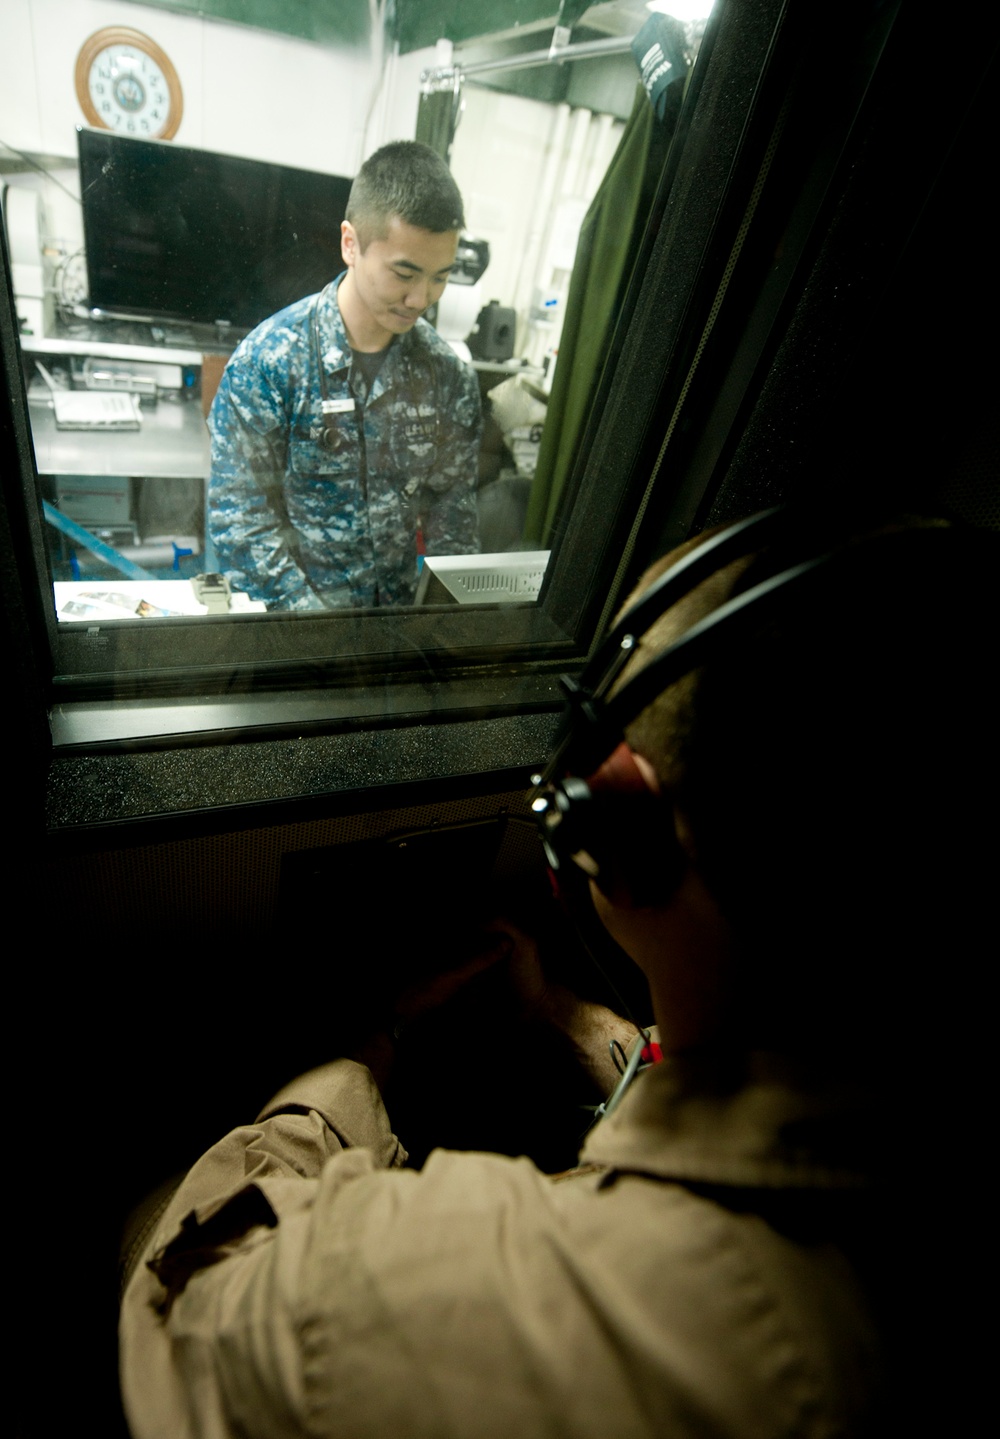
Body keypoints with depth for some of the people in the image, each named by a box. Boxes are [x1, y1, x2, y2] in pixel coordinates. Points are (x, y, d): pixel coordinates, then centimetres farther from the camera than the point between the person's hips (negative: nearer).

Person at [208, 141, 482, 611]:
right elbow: (241, 519, -10)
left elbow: (453, 517, 7)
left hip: (399, 612, 4)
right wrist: (320, 626, -17)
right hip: (287, 617, -3)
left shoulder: (450, 376, 2)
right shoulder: (267, 360, -9)